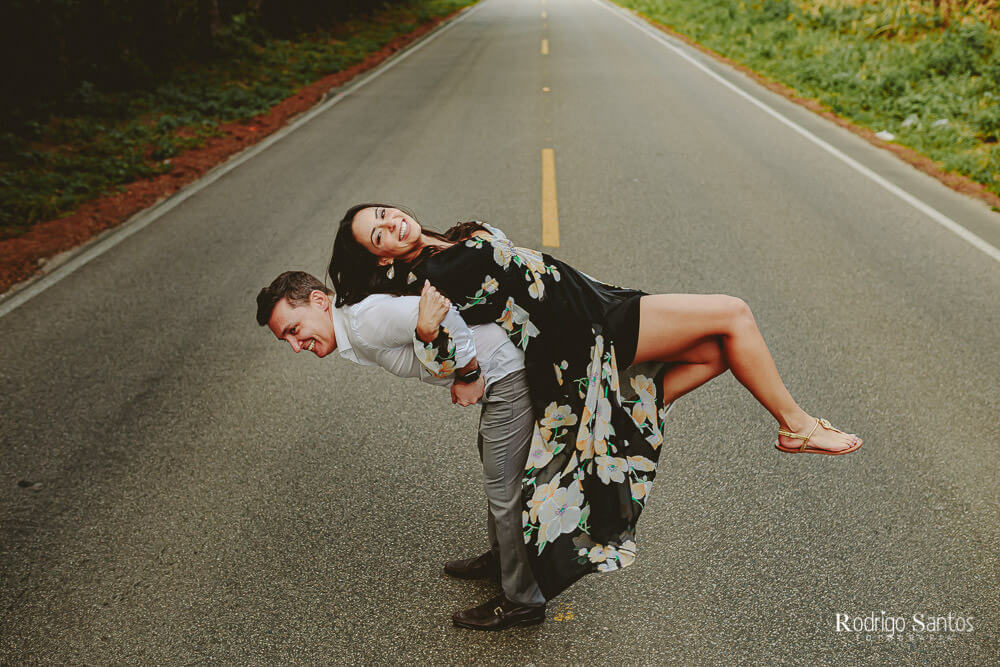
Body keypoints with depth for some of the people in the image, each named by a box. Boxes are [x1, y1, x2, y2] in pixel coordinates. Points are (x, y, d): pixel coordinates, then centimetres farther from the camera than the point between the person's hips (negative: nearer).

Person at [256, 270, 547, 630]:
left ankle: (523, 599, 18)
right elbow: (428, 327, 1)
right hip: (494, 373, 11)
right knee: (492, 460, 28)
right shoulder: (358, 339, 8)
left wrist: (469, 377, -18)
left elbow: (444, 318, -30)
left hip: (508, 374, -11)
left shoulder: (365, 321, -23)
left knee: (505, 492, 0)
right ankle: (501, 557, 51)